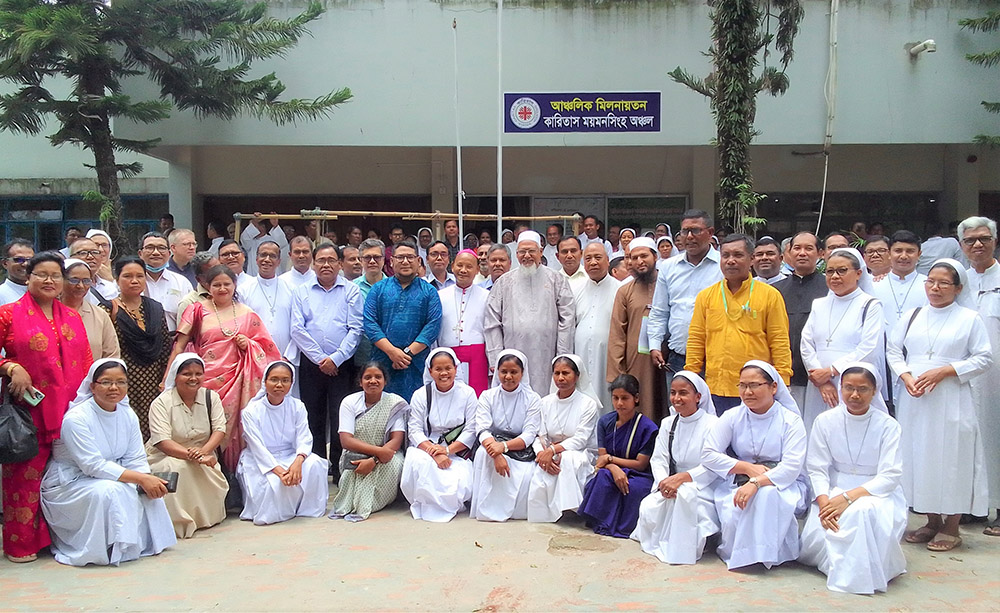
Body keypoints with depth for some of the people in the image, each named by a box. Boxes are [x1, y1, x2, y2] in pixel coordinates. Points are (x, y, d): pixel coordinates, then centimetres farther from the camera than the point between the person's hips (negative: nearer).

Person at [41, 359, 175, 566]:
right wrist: (140, 478, -33)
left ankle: (147, 541, 1)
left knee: (150, 490, -17)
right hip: (68, 485, -7)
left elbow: (136, 459, -2)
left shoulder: (128, 416, 0)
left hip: (109, 479, 7)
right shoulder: (76, 418, -21)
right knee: (108, 490, -35)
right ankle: (108, 550, -17)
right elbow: (94, 465, -28)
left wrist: (148, 478, -26)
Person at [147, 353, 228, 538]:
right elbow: (162, 441, -20)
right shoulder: (162, 403, -8)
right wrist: (192, 455, -35)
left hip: (203, 456, 3)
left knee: (209, 471, -29)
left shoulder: (211, 397, 4)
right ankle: (180, 522, -21)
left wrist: (203, 451, -26)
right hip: (165, 457, -3)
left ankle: (207, 516, -2)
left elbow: (220, 429, -5)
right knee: (178, 468, -36)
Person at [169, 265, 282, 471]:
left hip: (236, 379, 1)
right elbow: (179, 345, 3)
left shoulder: (246, 313, 12)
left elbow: (265, 345, 17)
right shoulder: (198, 311, 6)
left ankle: (232, 474, 9)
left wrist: (249, 344, -4)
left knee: (232, 428, -1)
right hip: (207, 378, -1)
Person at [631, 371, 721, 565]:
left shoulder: (712, 424, -8)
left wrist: (681, 478, -27)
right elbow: (658, 459, 5)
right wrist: (663, 481, -17)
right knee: (648, 508, -23)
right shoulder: (668, 424, 12)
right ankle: (661, 541, 8)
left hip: (703, 488, -5)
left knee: (685, 495, -38)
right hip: (670, 485, 5)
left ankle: (682, 547, -16)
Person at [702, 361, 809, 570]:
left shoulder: (790, 421, -4)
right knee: (732, 518, -31)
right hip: (739, 483, 2)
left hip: (783, 485, -2)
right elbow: (708, 455, -2)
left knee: (768, 494, -38)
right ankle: (737, 553, 1)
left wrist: (756, 482, -32)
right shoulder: (732, 417, 4)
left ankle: (767, 553, -17)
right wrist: (747, 468, -14)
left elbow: (792, 468, -17)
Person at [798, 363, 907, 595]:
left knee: (865, 512, -37)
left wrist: (849, 497, -24)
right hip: (834, 491, 2)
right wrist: (824, 502, -21)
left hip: (877, 493, -2)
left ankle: (868, 570, -14)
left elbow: (890, 476, -11)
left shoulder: (888, 425, -4)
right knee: (818, 531, -24)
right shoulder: (825, 421, 1)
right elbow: (817, 469, -1)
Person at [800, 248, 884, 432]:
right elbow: (806, 347, 7)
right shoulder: (819, 305, 17)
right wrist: (822, 382, -6)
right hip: (819, 390, 4)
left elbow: (869, 350, -7)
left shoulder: (870, 305, 4)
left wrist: (830, 371, -10)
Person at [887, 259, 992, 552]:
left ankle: (951, 528, 11)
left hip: (952, 401, -4)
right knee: (920, 455, 8)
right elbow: (894, 351, 10)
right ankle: (932, 522, 22)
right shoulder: (911, 316, 11)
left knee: (951, 457, -1)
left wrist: (944, 371, -13)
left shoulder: (970, 319, 1)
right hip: (914, 400, 4)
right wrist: (906, 377, -7)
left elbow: (984, 358, -3)